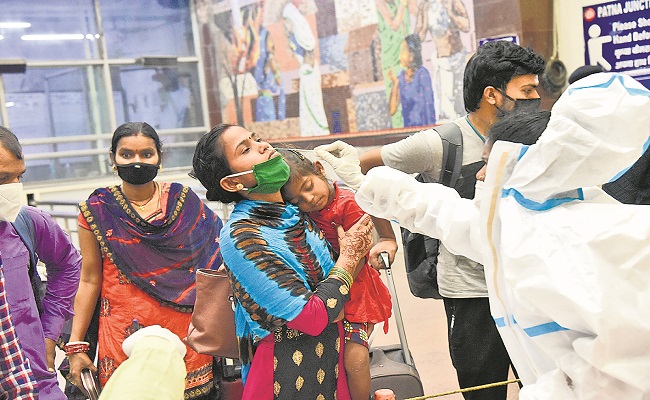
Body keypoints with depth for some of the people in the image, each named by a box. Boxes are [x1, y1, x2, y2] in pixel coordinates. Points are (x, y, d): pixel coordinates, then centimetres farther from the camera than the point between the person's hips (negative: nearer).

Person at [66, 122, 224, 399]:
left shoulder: (184, 200, 3)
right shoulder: (97, 211, 0)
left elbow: (212, 264, 8)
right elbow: (90, 280, 2)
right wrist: (76, 346, -1)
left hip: (185, 335, 1)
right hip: (123, 337, -1)